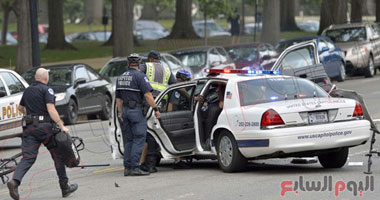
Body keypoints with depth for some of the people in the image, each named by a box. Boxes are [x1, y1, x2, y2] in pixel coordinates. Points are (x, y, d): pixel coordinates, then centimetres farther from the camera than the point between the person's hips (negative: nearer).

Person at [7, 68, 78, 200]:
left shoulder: (27, 90, 16)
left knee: (28, 157, -4)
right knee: (58, 155, 11)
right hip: (44, 127, -5)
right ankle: (65, 187, 17)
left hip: (29, 127, 5)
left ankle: (15, 181, -29)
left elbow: (20, 108, 30)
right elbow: (51, 109, -17)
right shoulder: (46, 90, -5)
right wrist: (62, 126, -19)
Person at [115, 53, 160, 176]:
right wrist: (156, 109, -12)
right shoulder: (140, 76, -8)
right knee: (139, 139, -7)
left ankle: (127, 168, 8)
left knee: (129, 140, 12)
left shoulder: (120, 78, 15)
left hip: (126, 110, 7)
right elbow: (147, 94, -17)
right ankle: (135, 167, -14)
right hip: (136, 111, -7)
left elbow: (118, 99, 19)